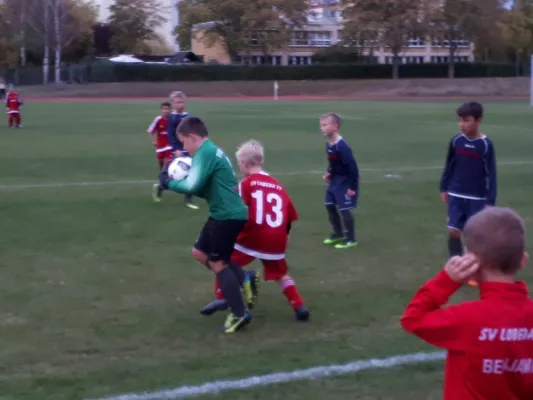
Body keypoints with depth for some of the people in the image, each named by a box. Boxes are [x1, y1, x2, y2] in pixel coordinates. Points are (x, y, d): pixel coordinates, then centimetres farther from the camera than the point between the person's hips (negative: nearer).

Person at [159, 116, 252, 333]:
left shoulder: (205, 152, -16)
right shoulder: (212, 151, 16)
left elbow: (192, 186, -25)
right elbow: (206, 187, 16)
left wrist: (168, 182, -8)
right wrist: (179, 180, 4)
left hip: (228, 215, -10)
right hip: (225, 213, 10)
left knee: (217, 263, -1)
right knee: (200, 252, 18)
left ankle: (239, 314, 6)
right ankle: (243, 280, 19)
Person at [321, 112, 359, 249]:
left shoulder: (342, 146, -29)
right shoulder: (329, 144, -1)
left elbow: (352, 167, -26)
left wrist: (352, 187, -23)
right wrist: (329, 173, 1)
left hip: (345, 182, -9)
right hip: (335, 180, 9)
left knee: (344, 209, -2)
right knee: (329, 205, 16)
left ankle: (351, 239, 12)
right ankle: (338, 234, 32)